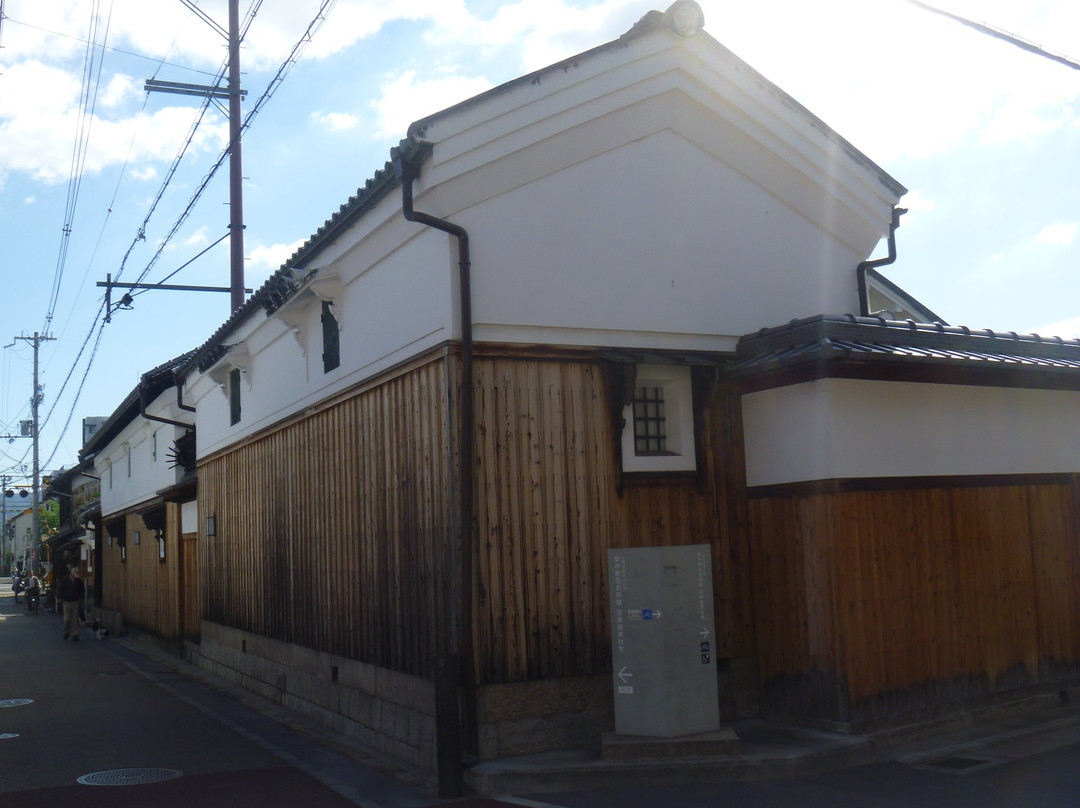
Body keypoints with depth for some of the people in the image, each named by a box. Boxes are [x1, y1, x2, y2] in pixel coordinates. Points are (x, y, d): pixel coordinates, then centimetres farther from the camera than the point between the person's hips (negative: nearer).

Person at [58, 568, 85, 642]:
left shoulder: (78, 581, 4)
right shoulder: (65, 581, -2)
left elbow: (82, 590, 18)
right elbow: (61, 590, 5)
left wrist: (80, 598, 8)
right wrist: (61, 598, -6)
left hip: (75, 603, 1)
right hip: (66, 602, -1)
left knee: (75, 619, 1)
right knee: (67, 619, -6)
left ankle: (75, 635, 5)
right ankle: (66, 632, 20)